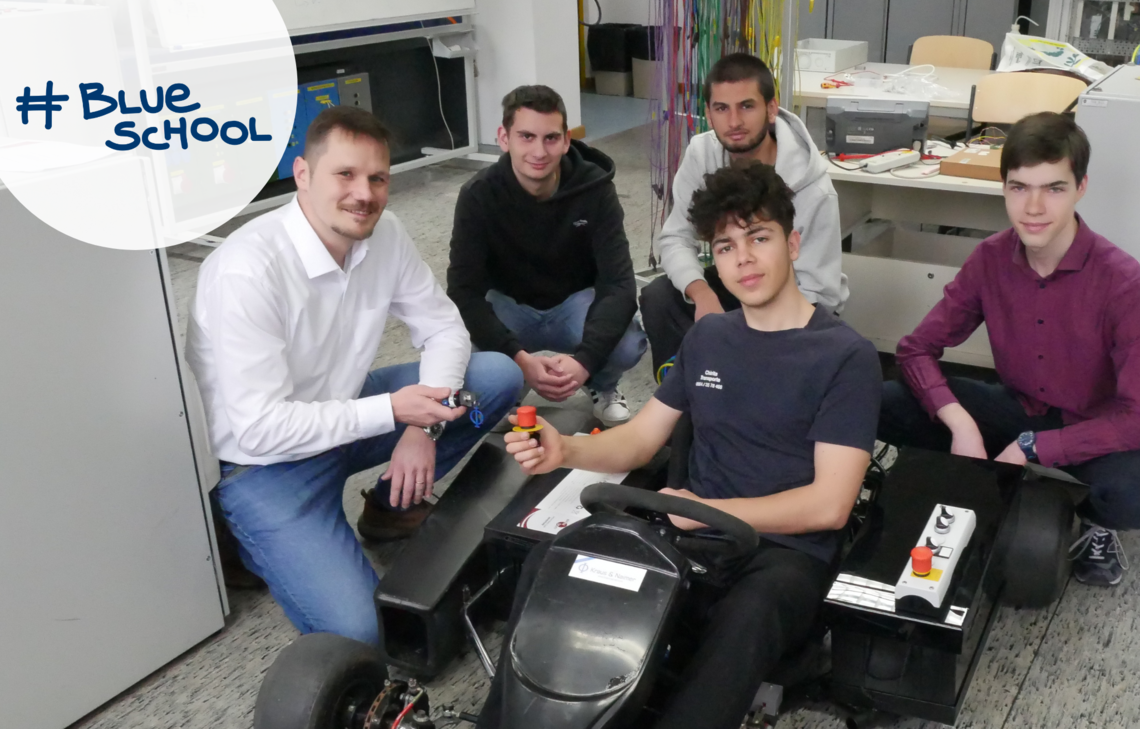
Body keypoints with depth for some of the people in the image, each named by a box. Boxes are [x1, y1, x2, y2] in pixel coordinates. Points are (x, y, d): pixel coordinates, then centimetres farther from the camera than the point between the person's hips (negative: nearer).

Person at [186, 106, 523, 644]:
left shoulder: (384, 234, -8)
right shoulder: (247, 270, -29)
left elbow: (443, 326, 1)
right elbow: (258, 429, -29)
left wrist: (421, 424, -16)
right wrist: (393, 411, -29)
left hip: (345, 408, 7)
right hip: (264, 458, -6)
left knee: (498, 375, -6)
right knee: (357, 628, -21)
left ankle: (396, 501, 11)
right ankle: (252, 541, 8)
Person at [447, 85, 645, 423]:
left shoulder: (595, 188, -21)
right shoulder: (478, 196, -21)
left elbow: (619, 283, -27)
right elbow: (464, 292, -26)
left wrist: (584, 358, -43)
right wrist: (519, 359, -41)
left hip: (576, 302, 0)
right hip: (510, 305, 0)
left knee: (627, 345, -32)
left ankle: (602, 388, 6)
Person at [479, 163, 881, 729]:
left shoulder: (847, 357, -5)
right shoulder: (706, 338, 13)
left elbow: (829, 504, -12)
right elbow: (641, 438, 13)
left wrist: (705, 509, -18)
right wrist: (566, 450, -8)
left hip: (788, 550, -5)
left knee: (745, 619, -39)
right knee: (550, 559, -16)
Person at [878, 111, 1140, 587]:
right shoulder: (989, 259, -12)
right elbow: (916, 349, -10)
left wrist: (1030, 449, -30)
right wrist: (960, 424, -27)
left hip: (1092, 431, -3)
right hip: (1017, 410, 4)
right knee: (881, 406, -19)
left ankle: (1093, 521, -1)